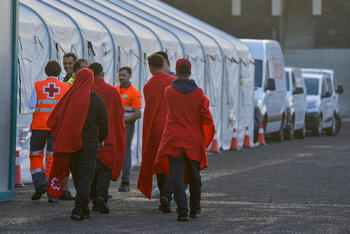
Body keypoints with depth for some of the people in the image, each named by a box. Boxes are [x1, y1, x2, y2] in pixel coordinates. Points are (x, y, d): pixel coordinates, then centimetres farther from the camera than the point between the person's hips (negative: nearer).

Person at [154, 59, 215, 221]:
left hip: (174, 140, -1)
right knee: (194, 175, 16)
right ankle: (195, 208, 28)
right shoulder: (198, 93, -4)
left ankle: (182, 209, -18)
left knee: (177, 175, -5)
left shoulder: (169, 91, -3)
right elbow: (207, 118, -5)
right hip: (194, 140, 1)